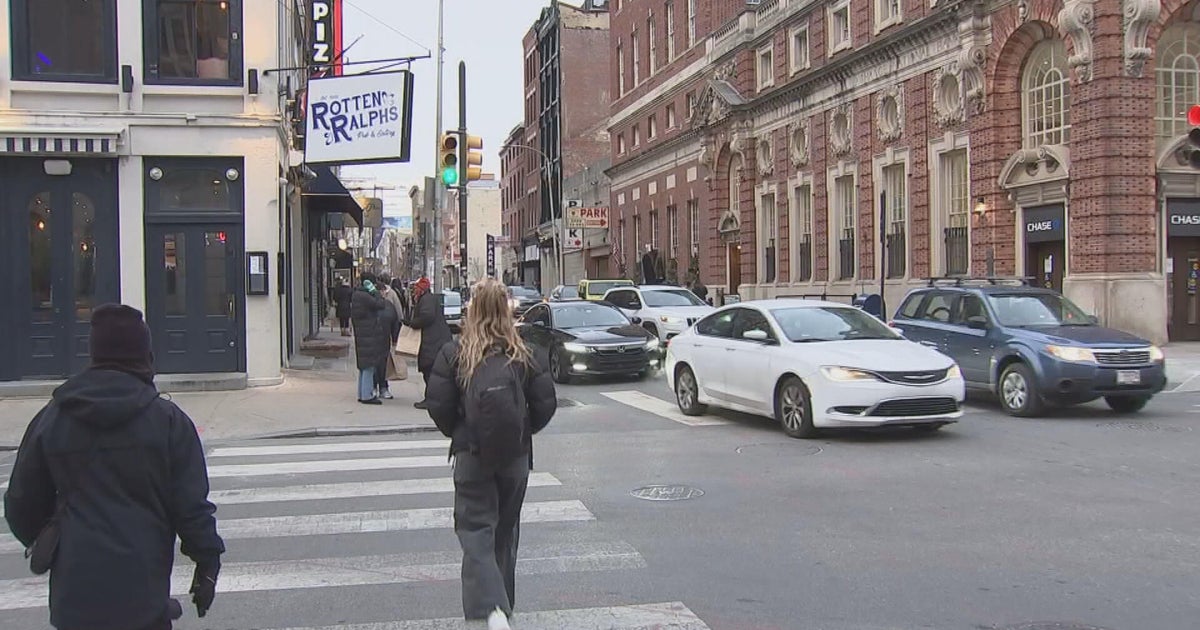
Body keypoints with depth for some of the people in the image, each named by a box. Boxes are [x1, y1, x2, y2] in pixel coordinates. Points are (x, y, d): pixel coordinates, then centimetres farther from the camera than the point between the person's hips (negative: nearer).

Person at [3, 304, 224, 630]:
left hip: (74, 597, 3)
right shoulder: (168, 419, -6)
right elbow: (192, 505, -6)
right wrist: (207, 562, 5)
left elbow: (21, 504, 12)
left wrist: (44, 547, 30)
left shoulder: (51, 418, 4)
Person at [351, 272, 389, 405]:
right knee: (369, 365, -6)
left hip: (362, 334, 10)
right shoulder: (364, 296, -18)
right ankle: (367, 395, -3)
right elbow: (380, 304, -17)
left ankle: (362, 394, 22)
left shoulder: (356, 295, 14)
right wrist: (374, 291, -10)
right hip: (368, 335, -10)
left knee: (364, 365, 16)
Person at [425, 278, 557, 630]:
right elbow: (546, 401, -3)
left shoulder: (454, 353, -8)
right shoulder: (522, 355, -2)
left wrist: (455, 432, 9)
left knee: (475, 529, 0)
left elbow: (438, 404, -9)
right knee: (506, 529, 18)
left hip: (472, 454, -3)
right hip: (516, 456, 3)